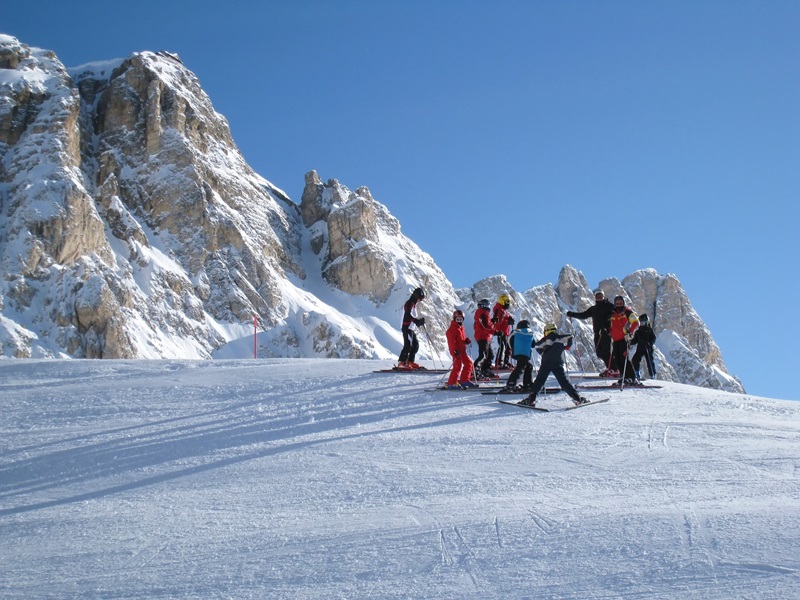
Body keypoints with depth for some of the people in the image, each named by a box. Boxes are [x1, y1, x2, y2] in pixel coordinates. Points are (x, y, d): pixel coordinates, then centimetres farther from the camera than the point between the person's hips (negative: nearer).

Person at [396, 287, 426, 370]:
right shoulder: (409, 303, -9)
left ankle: (410, 362, 13)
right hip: (407, 327, -10)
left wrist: (419, 321, 9)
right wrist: (418, 321, -28)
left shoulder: (413, 304, 22)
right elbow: (408, 315, -23)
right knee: (408, 345, -16)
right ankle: (401, 363, -19)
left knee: (416, 345, 10)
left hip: (411, 328, 10)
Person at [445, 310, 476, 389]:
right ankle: (451, 384, -12)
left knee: (468, 363, 14)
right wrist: (454, 351, -28)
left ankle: (464, 380, 23)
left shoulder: (461, 328, 17)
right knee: (457, 365, -14)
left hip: (462, 350, 10)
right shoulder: (452, 329, -12)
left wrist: (466, 341, 4)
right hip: (456, 351, -10)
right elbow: (451, 341, -20)